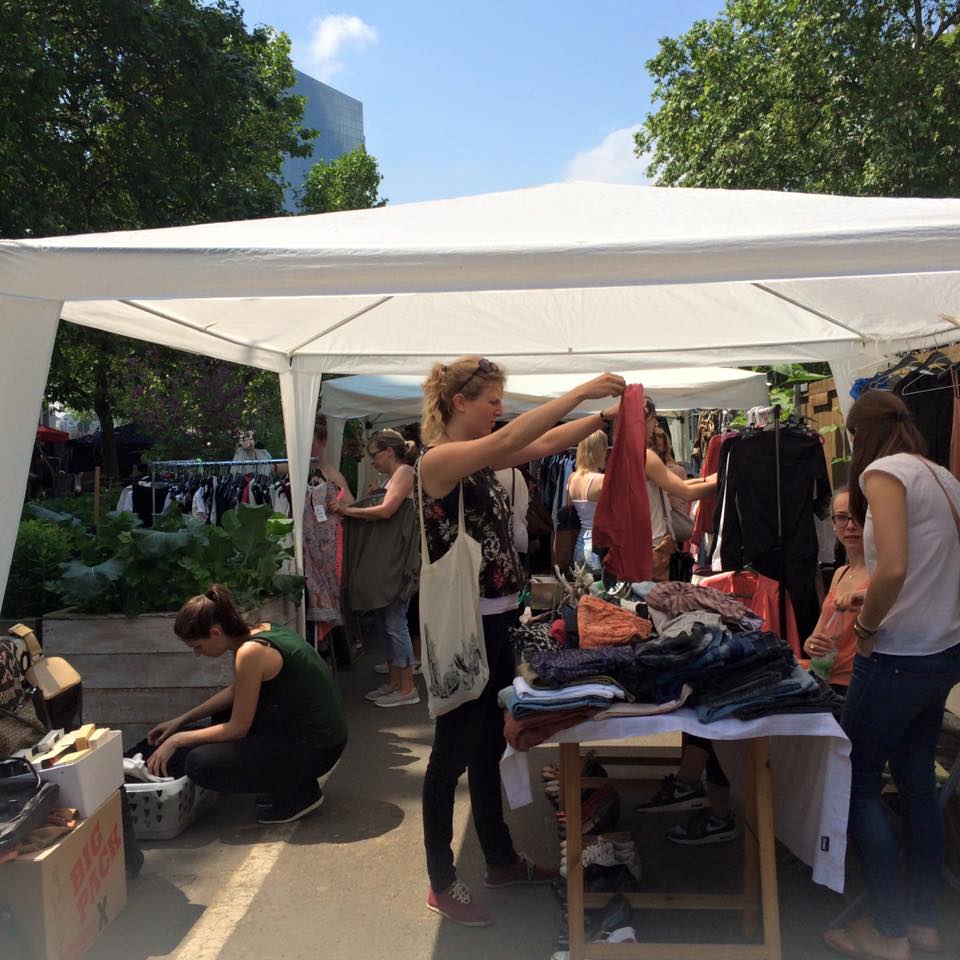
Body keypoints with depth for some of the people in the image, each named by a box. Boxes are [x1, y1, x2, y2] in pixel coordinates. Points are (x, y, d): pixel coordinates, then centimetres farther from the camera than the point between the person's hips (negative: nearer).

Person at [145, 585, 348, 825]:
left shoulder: (251, 652, -22)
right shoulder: (260, 631, 4)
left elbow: (238, 728, -14)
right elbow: (236, 692, 19)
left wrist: (177, 740, -3)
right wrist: (181, 720, 17)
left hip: (314, 748, -9)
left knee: (200, 764, -12)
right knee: (223, 713, 23)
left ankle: (298, 793, 2)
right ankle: (291, 780, 18)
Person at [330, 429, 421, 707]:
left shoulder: (404, 472, -8)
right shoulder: (391, 477, 19)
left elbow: (385, 511, -19)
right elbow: (379, 512, 12)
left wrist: (346, 510, -12)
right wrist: (348, 508, 2)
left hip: (399, 558, -9)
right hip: (385, 557, 9)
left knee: (394, 621, -5)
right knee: (383, 619, 13)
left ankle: (407, 689, 4)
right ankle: (393, 682, 23)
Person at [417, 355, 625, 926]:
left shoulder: (482, 458, 10)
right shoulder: (439, 460, -16)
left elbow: (545, 443, 10)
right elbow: (512, 439, -29)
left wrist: (605, 415, -1)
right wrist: (583, 390, -26)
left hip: (496, 620, 9)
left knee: (491, 746, 19)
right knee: (453, 751, 4)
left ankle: (501, 859, 35)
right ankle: (442, 881, 20)